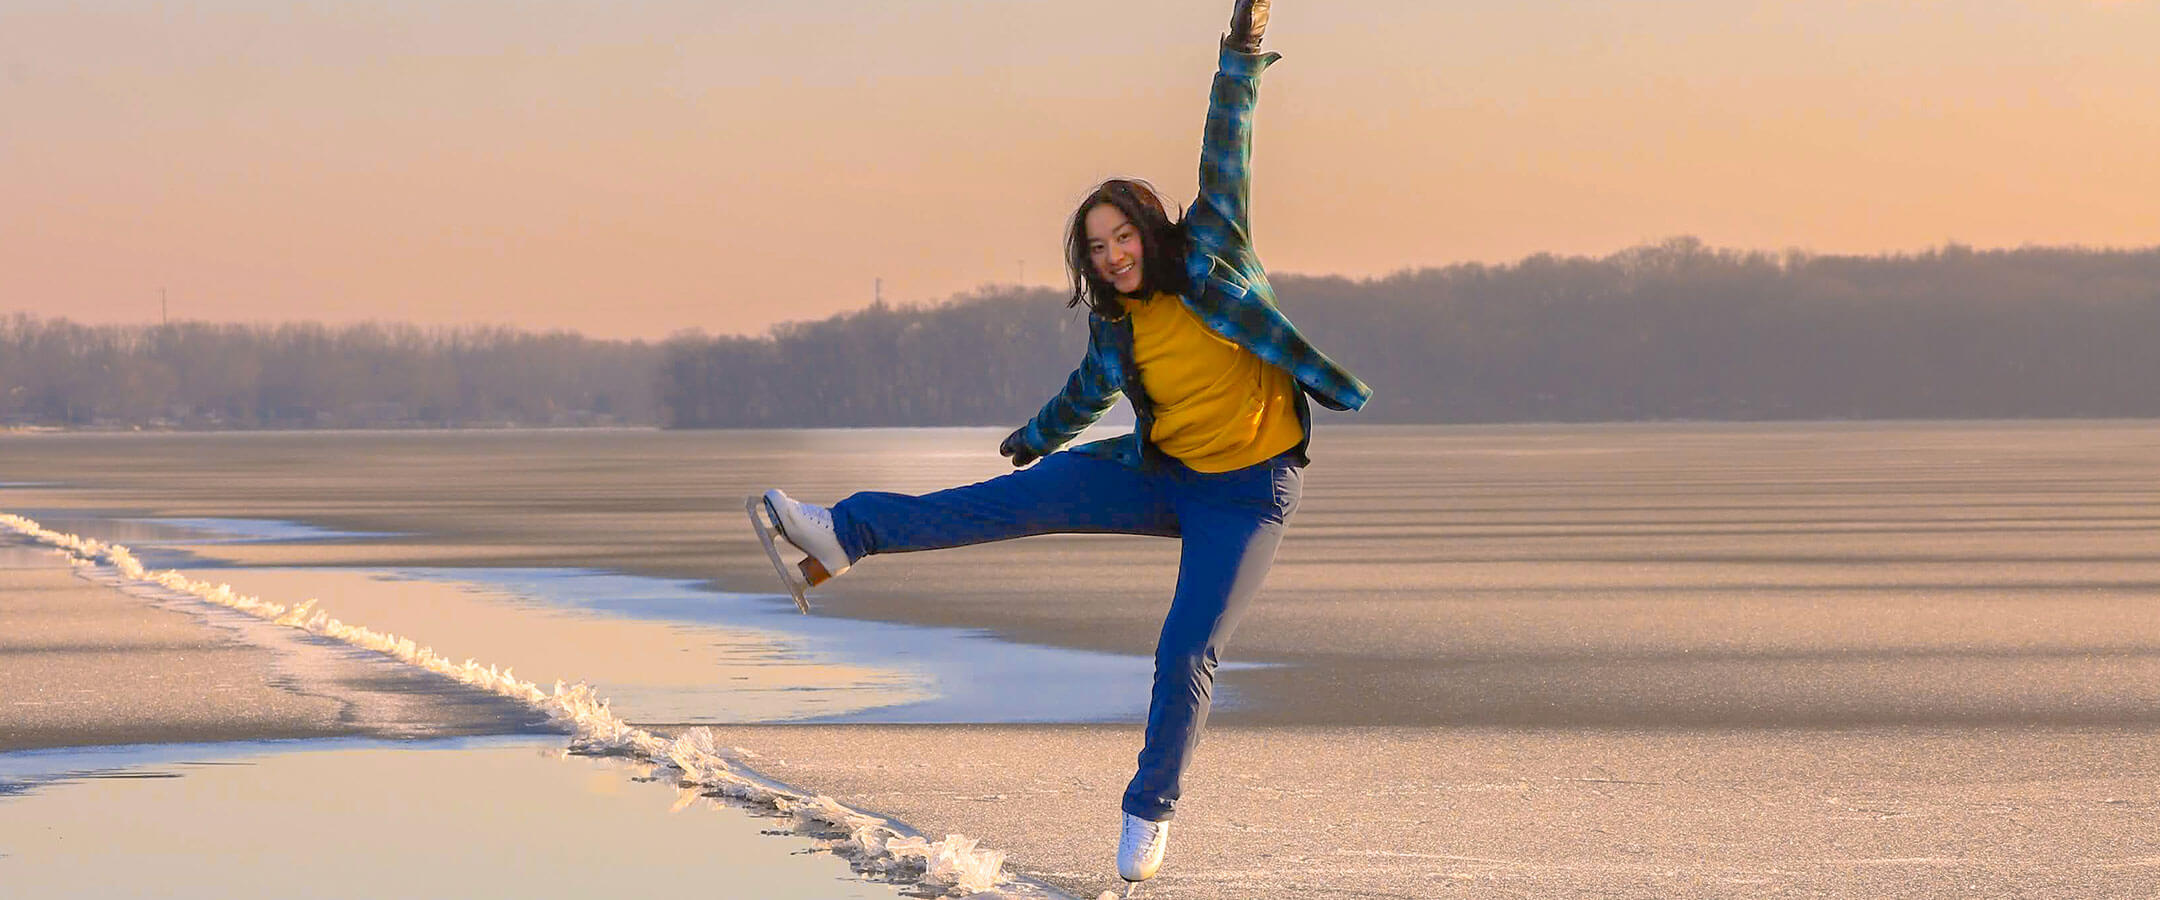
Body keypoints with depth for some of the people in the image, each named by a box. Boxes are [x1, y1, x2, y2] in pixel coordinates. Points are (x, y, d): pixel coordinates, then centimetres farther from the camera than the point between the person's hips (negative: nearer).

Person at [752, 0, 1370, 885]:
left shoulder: (1210, 255, -9)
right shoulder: (1116, 327, 3)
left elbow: (1224, 157, -16)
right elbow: (1090, 391, 24)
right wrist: (1036, 436, 40)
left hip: (1249, 491, -4)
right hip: (1164, 473, 4)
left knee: (1186, 655, -11)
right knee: (1016, 500, -10)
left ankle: (1150, 810, 6)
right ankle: (843, 533, -13)